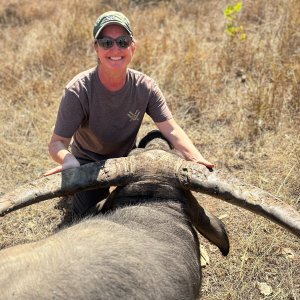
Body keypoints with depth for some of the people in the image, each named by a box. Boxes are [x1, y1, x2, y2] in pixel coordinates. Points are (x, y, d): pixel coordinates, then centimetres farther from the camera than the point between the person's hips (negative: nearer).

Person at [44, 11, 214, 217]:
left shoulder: (145, 87, -19)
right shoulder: (78, 91, -29)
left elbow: (171, 130, -24)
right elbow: (58, 142, -28)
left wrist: (197, 159, -42)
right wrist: (69, 161, -53)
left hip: (128, 157, 3)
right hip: (89, 161, -3)